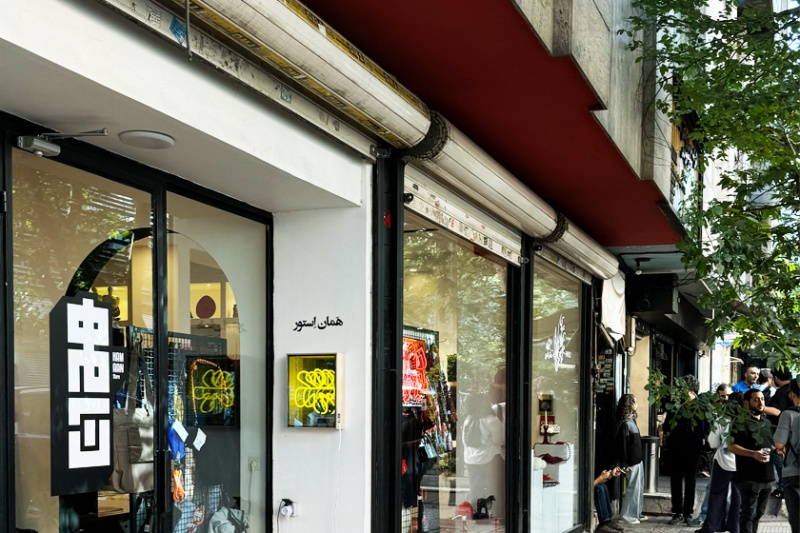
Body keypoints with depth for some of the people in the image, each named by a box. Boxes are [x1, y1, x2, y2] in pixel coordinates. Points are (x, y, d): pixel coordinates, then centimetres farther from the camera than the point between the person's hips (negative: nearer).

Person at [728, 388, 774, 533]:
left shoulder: (766, 422, 17)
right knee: (748, 513, -7)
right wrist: (753, 454, -27)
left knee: (758, 513, 15)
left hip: (766, 476, 8)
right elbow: (731, 446, -17)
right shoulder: (741, 422, -8)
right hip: (749, 477, -8)